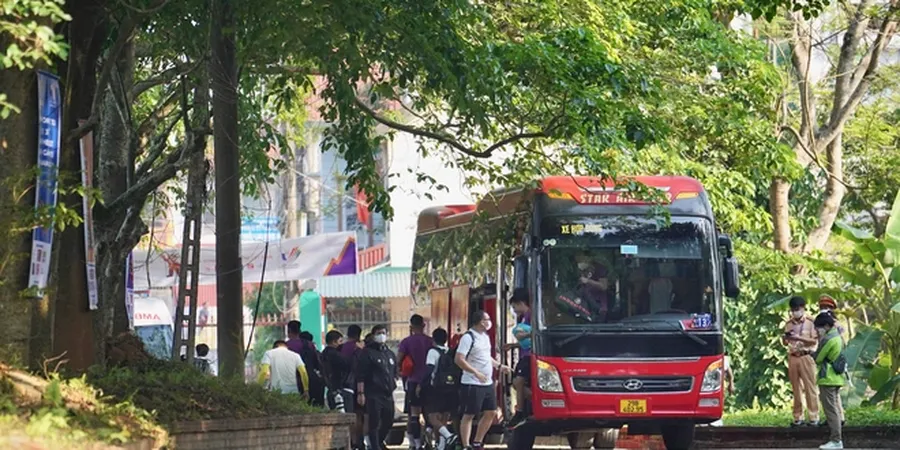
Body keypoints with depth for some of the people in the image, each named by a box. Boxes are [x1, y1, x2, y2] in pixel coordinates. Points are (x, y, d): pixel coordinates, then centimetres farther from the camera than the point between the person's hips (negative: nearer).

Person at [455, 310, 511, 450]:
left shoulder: (485, 336, 14)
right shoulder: (468, 337, -13)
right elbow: (459, 359, -21)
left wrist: (499, 366, 14)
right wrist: (476, 373, -26)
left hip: (487, 383, 9)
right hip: (472, 384, -9)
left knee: (491, 413, 10)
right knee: (468, 415, -3)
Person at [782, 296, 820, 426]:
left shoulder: (810, 322, -3)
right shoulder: (789, 323, 11)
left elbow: (814, 341, -7)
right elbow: (785, 343, 14)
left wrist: (798, 338, -18)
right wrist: (785, 338, -9)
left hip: (806, 356, -4)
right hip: (793, 357, 4)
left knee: (810, 388, -6)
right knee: (796, 389, 5)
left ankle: (814, 417, -5)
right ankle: (798, 418, 7)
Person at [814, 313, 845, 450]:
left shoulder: (828, 339, -16)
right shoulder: (838, 337, 13)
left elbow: (818, 358, -11)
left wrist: (814, 355, 11)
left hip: (828, 379, -10)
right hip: (837, 378, 10)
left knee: (830, 410, -7)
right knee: (835, 409, 14)